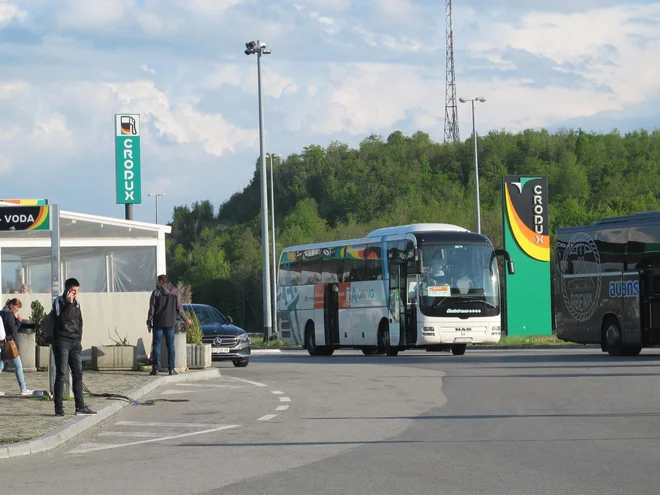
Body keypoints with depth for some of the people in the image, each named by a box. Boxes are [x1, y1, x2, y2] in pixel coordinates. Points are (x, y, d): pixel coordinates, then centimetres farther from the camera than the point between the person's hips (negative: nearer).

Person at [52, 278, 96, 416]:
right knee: (61, 374, -5)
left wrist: (79, 339, 13)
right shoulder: (59, 301, -4)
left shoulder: (76, 302, 15)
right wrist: (69, 303, -18)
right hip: (62, 341, -6)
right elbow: (62, 319, -18)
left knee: (78, 373, 2)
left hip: (75, 342, 6)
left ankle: (80, 407, 3)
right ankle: (58, 408, -3)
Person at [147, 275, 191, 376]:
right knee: (170, 345, 7)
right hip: (170, 323, 3)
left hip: (158, 323, -3)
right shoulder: (175, 293, 5)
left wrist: (149, 322, 1)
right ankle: (171, 368, 4)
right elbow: (179, 309, 7)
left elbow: (152, 309, -6)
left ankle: (156, 368, -4)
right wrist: (186, 319, 19)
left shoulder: (156, 292, -5)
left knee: (157, 345, 1)